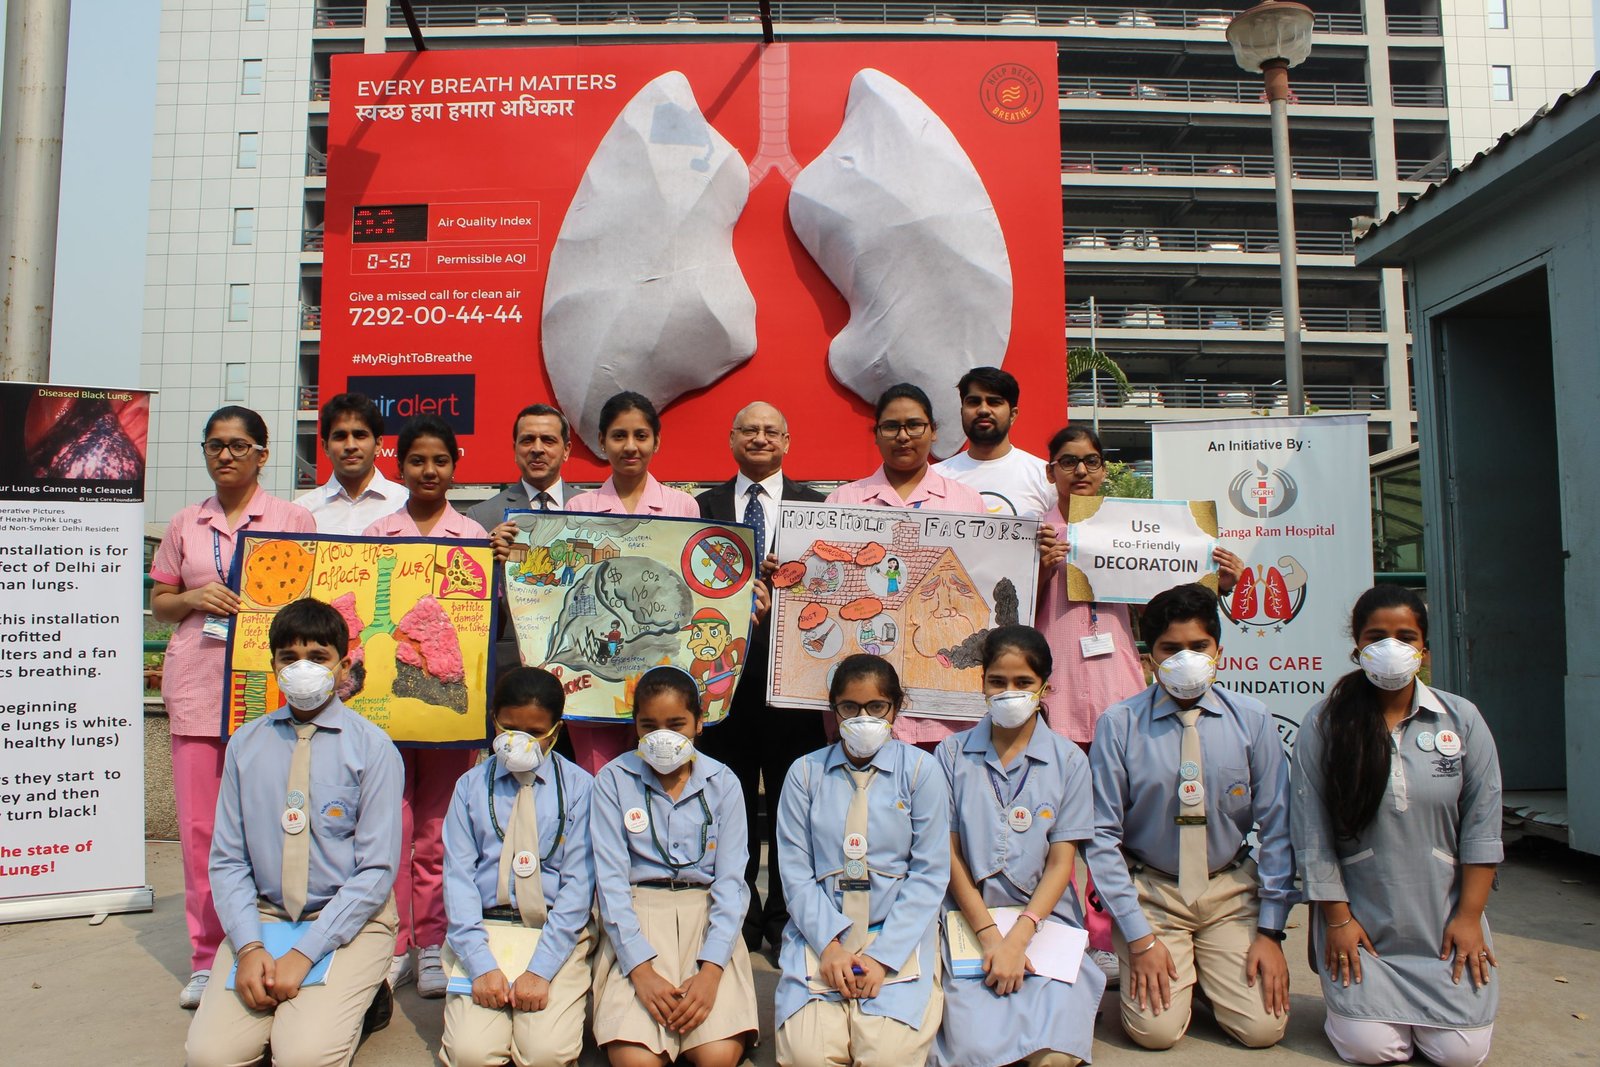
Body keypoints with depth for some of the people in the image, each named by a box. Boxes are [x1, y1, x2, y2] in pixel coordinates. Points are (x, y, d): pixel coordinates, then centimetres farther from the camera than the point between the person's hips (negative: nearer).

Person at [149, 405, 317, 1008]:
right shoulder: (185, 525, 14)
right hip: (197, 686, 3)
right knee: (198, 826, 4)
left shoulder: (294, 520, 6)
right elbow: (159, 603, 17)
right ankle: (207, 958, 17)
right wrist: (195, 599, -4)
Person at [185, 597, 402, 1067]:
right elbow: (227, 860, 4)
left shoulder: (371, 747, -8)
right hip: (264, 917, 3)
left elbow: (377, 870, -9)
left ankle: (355, 998, 8)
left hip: (349, 920, -3)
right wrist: (249, 947, -11)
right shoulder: (245, 744, 4)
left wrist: (303, 954, -15)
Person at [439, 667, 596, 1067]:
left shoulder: (579, 787, 1)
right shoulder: (471, 786, 6)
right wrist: (481, 965, -12)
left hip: (559, 933, -1)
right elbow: (458, 877, 0)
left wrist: (540, 969, -13)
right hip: (486, 930, 2)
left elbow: (578, 883, -4)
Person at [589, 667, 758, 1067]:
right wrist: (641, 970, -15)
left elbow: (730, 881, 0)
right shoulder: (614, 780, 1)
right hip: (637, 917, -1)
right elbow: (610, 879, -4)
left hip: (708, 917, 1)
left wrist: (710, 970, -15)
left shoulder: (722, 783, 3)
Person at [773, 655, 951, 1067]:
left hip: (899, 933, 0)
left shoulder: (921, 770, 3)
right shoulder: (805, 773, 6)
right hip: (821, 933, 1)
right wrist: (829, 945, -13)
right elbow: (795, 871, 2)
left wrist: (883, 955, -11)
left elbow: (930, 874, -2)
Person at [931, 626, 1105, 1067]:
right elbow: (950, 853, 0)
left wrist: (1018, 937, -14)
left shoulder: (1069, 761, 3)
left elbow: (1061, 863, -1)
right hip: (970, 918, 0)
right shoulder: (952, 754, 2)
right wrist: (989, 936, -12)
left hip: (1045, 918, 1)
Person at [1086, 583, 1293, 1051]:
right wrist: (1139, 937, -11)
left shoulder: (1252, 720, -5)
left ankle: (1209, 969, 19)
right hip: (1151, 892, -1)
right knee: (1156, 1030, -14)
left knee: (1262, 1027, -12)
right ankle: (1179, 969, 19)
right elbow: (1103, 836, -9)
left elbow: (1276, 828, 0)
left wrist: (1270, 931, -3)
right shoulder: (1118, 724, -12)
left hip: (1232, 892, 2)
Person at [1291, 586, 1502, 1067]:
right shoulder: (1323, 725, -6)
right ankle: (1356, 993, 24)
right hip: (1361, 918, -1)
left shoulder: (1462, 719, 0)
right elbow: (1312, 833, -6)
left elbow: (1481, 825, 1)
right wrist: (1337, 919, -7)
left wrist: (1469, 916, -2)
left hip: (1444, 915, 2)